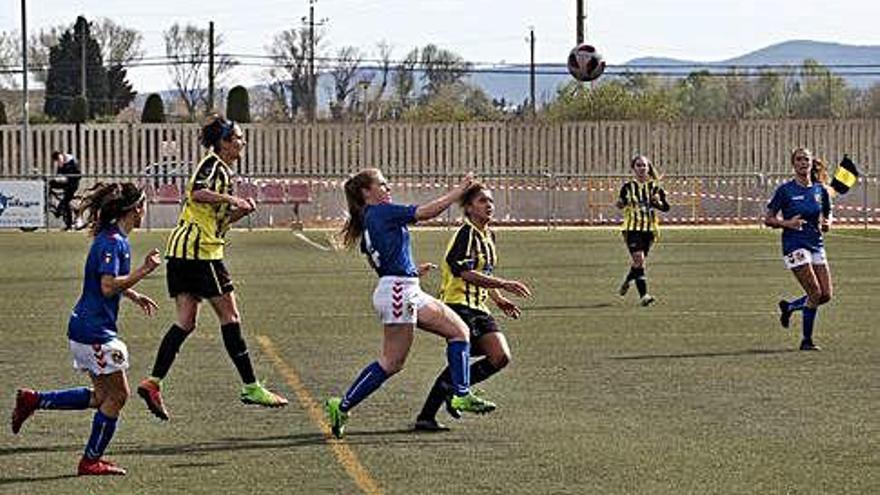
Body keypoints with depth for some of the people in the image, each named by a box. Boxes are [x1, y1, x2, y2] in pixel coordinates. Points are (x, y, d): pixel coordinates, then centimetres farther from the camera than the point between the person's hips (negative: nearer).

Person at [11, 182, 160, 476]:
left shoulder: (114, 239, 13)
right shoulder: (112, 242, -18)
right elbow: (108, 286, -27)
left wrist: (135, 296, 25)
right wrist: (144, 270, -22)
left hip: (86, 328, 10)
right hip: (95, 332, -10)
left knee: (103, 396, 15)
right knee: (117, 395, 0)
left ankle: (32, 400, 16)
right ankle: (91, 461, 8)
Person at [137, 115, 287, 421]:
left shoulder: (224, 171, 21)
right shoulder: (212, 165, -8)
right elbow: (198, 192, -28)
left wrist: (241, 210, 9)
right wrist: (232, 199, -25)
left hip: (184, 250, 10)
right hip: (199, 249, -10)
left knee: (186, 322, 4)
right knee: (230, 316, -3)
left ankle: (153, 382, -3)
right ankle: (250, 387, 1)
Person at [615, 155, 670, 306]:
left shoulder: (655, 187, 3)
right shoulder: (628, 187, 1)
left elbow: (666, 207, 4)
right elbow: (621, 205, 12)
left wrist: (658, 203, -17)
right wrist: (621, 203, -11)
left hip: (649, 228, 3)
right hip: (632, 228, -3)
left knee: (639, 262, 12)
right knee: (639, 260, -15)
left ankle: (627, 282, 42)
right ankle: (643, 295, -17)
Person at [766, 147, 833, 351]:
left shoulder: (821, 190, 8)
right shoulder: (785, 190, -5)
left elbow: (828, 215, 20)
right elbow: (768, 219, -1)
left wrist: (827, 224, -3)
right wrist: (787, 223, -19)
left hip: (816, 244, 6)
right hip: (794, 245, -6)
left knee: (826, 294, 0)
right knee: (815, 293, -14)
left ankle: (788, 307, 26)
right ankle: (806, 340, 2)